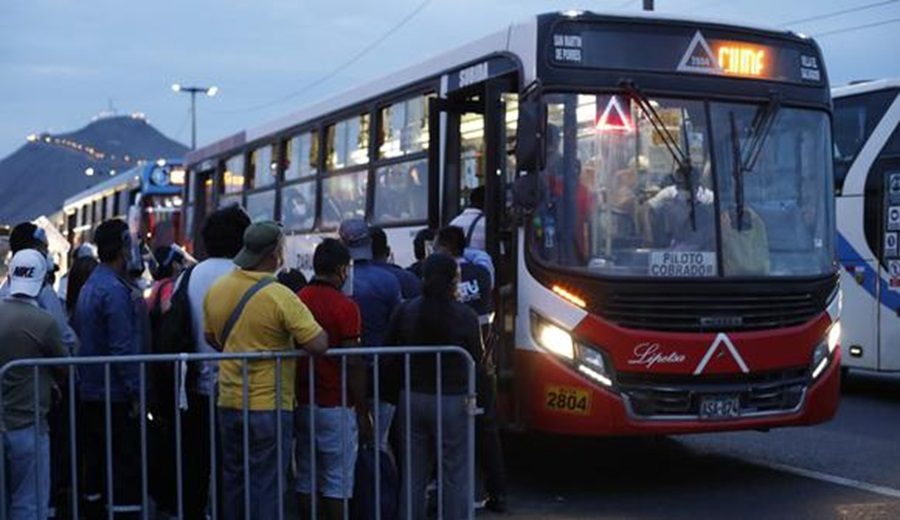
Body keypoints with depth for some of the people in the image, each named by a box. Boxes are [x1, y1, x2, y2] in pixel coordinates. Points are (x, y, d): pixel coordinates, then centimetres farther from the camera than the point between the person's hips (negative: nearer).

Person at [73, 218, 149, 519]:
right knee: (127, 470, -5)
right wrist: (136, 392, -16)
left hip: (91, 393, 10)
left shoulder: (90, 286, 13)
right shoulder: (115, 290, -16)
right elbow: (124, 348, -20)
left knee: (96, 467, 14)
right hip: (117, 396, -9)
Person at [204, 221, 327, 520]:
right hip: (269, 406, -6)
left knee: (233, 482, 17)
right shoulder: (280, 296, -18)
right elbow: (318, 345, -19)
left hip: (228, 402, 6)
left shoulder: (216, 290, 2)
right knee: (265, 487, 3)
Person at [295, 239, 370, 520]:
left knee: (304, 480, 12)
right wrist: (363, 412, -6)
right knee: (337, 483, 1)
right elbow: (353, 363, -14)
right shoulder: (344, 307, -12)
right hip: (336, 407, -6)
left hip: (302, 404, 6)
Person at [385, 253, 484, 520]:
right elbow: (476, 358, -4)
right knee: (455, 476, 5)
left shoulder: (405, 311, -1)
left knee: (414, 475, 12)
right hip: (452, 401, -4)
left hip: (413, 398, 4)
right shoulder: (465, 316, -10)